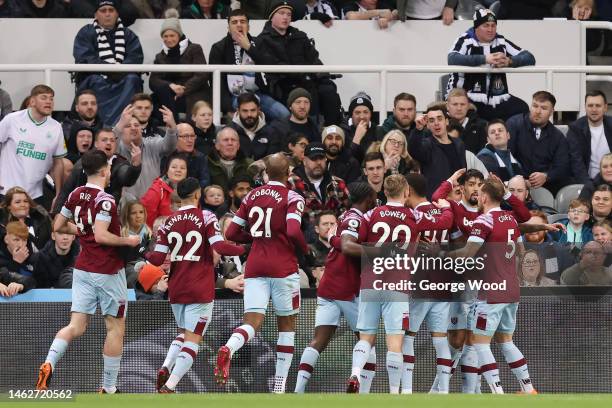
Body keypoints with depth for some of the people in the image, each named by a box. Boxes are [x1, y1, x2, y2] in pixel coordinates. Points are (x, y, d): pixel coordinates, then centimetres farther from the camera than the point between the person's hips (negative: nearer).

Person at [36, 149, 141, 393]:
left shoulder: (76, 195, 4)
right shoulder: (105, 201, -17)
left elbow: (58, 226, 12)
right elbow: (101, 236, -26)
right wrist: (129, 242, -13)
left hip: (82, 269, 6)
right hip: (107, 271, -6)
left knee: (76, 326, 2)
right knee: (115, 327, 8)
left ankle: (49, 363, -24)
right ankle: (109, 387, 12)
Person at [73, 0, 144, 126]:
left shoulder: (128, 34, 16)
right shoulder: (86, 33, 9)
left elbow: (136, 58, -1)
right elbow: (84, 59, -8)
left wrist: (120, 69, -23)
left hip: (122, 80, 2)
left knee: (132, 80, -29)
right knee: (97, 82, -34)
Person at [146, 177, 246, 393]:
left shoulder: (169, 222, 4)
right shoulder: (206, 217, -6)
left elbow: (157, 259, 2)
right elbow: (219, 247, -17)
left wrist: (147, 254, 23)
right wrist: (244, 249, -2)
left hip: (176, 290, 5)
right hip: (201, 291, -5)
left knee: (184, 333, 23)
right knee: (192, 340, -4)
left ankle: (165, 368, -1)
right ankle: (168, 386, -16)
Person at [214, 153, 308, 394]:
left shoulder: (251, 196, 11)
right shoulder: (292, 198, -5)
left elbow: (231, 233, 12)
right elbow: (293, 232, -20)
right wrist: (304, 249, 0)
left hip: (255, 266, 4)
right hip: (283, 267, -4)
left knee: (252, 323, -3)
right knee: (287, 324, 10)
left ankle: (228, 349, -37)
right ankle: (279, 385, 8)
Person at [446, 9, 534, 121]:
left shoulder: (501, 42, 9)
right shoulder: (466, 41, -3)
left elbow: (530, 58, 3)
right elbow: (452, 59, -23)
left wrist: (509, 61, -20)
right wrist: (485, 59, -30)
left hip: (497, 101, 4)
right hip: (466, 98, -4)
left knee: (522, 109, -16)